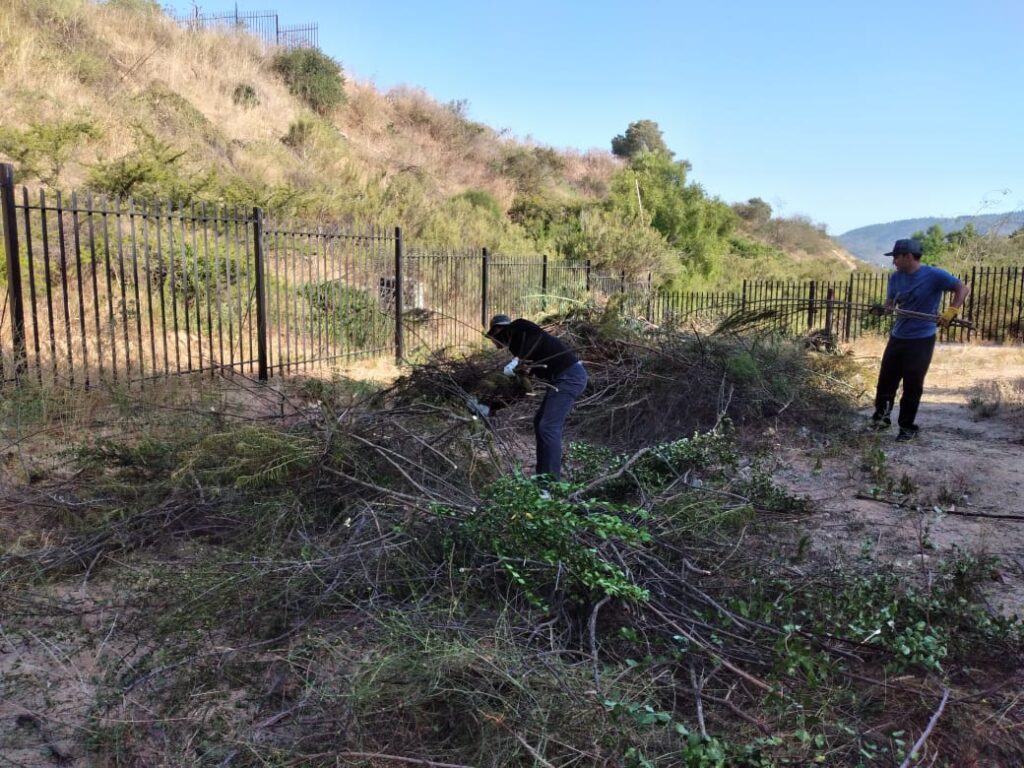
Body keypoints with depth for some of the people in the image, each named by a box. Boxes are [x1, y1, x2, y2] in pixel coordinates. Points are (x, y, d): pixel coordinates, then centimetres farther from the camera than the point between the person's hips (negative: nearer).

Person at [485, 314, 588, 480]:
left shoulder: (517, 328, -2)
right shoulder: (517, 342, 22)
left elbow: (537, 335, -25)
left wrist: (517, 360, -27)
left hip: (569, 376, -10)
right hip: (562, 378, 10)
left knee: (549, 427, -13)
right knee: (540, 423, 14)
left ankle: (551, 479, -11)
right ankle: (543, 474, 19)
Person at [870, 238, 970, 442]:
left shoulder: (934, 275, -12)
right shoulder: (896, 277, 4)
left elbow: (963, 289, -10)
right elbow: (890, 303, 3)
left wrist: (951, 311, -24)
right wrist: (882, 309, -20)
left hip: (921, 340, -5)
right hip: (897, 337, 5)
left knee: (912, 386, 1)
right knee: (886, 379, 6)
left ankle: (907, 427, 14)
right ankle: (881, 416, 22)